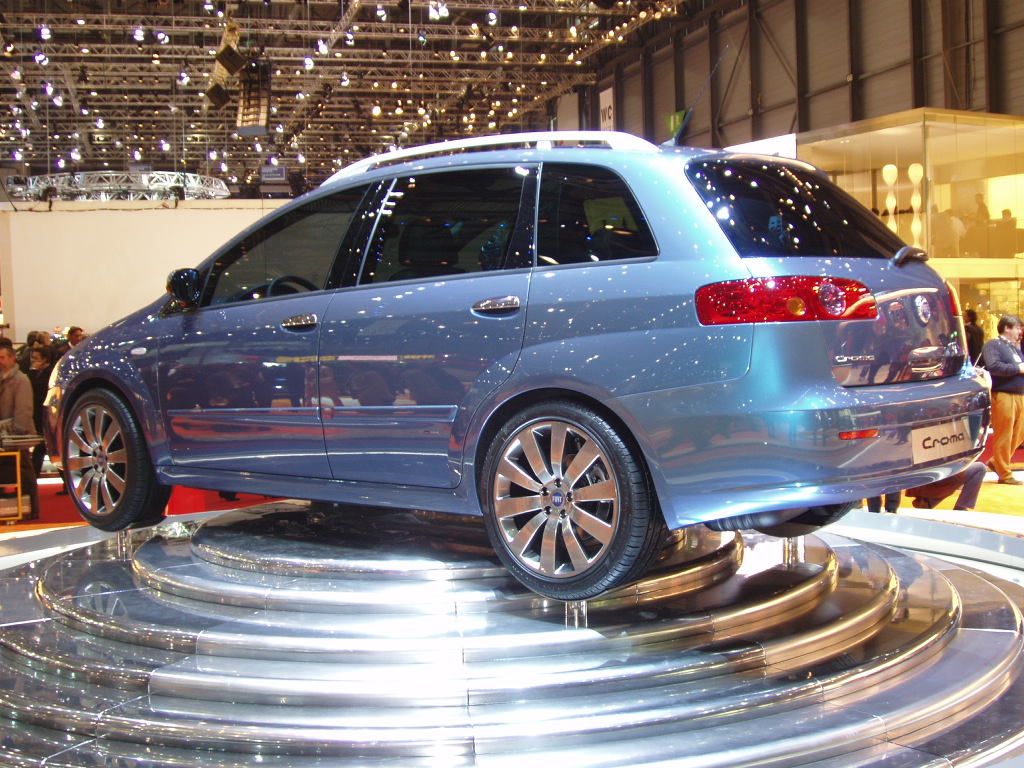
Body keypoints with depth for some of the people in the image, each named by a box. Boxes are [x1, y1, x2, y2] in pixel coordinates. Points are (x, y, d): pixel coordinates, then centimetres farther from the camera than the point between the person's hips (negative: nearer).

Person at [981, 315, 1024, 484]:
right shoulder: (992, 345, -5)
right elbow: (993, 366, -21)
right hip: (1003, 395, -9)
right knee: (1004, 436, -4)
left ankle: (997, 462, 26)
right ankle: (1005, 474, 3)